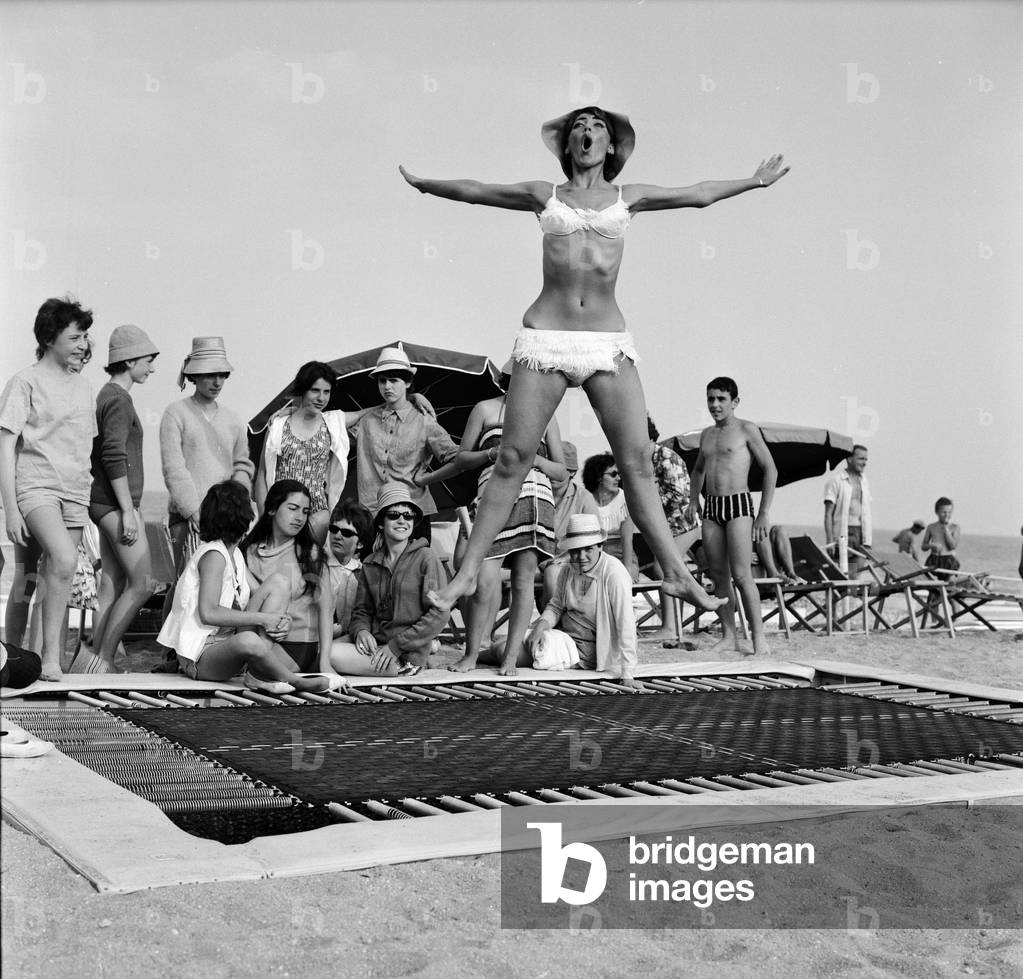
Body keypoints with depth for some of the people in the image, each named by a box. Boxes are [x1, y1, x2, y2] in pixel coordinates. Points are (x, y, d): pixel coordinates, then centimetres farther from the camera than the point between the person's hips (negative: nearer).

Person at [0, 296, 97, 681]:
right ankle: (50, 656, -19)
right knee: (64, 559, -27)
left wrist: (89, 497, 18)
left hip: (75, 493, 6)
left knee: (53, 578, 3)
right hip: (35, 487, -6)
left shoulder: (84, 387, 15)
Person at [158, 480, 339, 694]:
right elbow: (208, 613, -27)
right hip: (200, 658, -9)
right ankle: (294, 680, -17)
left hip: (227, 642, 9)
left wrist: (280, 620, -11)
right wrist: (263, 618, -25)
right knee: (248, 641, -43)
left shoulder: (234, 554, 13)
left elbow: (255, 598, 11)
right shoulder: (213, 555, -16)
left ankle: (261, 672, -16)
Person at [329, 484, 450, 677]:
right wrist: (361, 630, -9)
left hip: (407, 654, -7)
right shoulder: (370, 564, 11)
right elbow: (362, 610, 16)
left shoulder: (426, 559, -5)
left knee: (333, 655, -24)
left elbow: (439, 614, -11)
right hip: (376, 644, 7)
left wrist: (396, 645, -15)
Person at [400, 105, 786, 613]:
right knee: (512, 460, -4)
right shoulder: (544, 195, 12)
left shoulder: (627, 197, 14)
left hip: (609, 342, 1)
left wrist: (755, 181, 32)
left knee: (637, 462, -4)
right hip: (546, 337, -1)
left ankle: (676, 572, 2)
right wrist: (423, 183, 34)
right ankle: (468, 571, 4)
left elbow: (699, 194, 24)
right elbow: (475, 190, 24)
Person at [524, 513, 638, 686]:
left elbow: (625, 626, -27)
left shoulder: (614, 573, -24)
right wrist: (541, 625, -16)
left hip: (592, 649, -6)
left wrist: (627, 675, -31)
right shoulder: (568, 569, -4)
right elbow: (555, 606, 7)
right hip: (566, 635, 6)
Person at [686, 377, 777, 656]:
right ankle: (728, 636, 7)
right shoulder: (707, 434, 17)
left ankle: (759, 638, -9)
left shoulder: (746, 430, -1)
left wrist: (764, 514, -7)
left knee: (741, 575, -13)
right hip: (711, 508, 6)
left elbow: (770, 469, -2)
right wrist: (694, 499, 19)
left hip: (738, 504, -6)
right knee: (718, 575, 3)